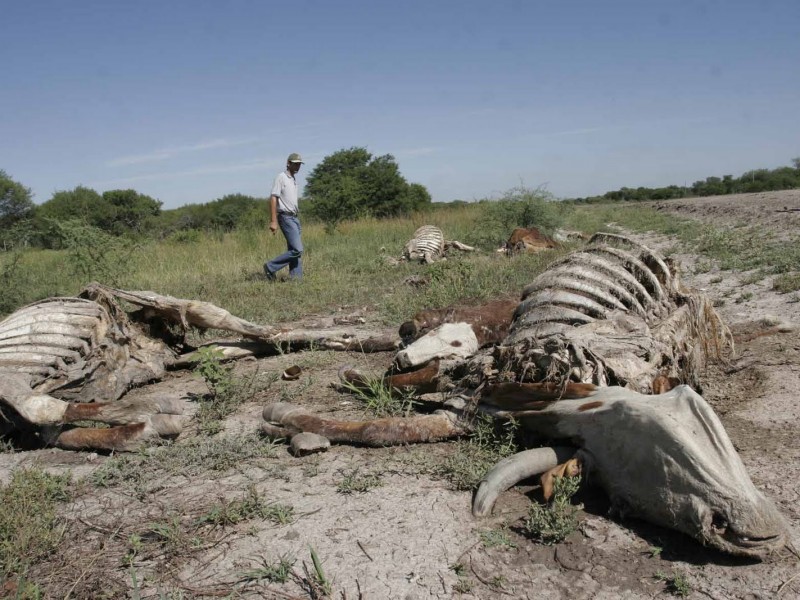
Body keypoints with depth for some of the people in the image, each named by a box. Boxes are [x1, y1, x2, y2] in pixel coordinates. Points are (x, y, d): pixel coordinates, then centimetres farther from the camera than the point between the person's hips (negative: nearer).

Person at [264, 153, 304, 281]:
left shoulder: (294, 180, 17)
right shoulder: (281, 177, -9)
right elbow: (273, 199, -14)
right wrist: (273, 221, -21)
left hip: (294, 218, 9)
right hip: (286, 217, -9)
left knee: (295, 250, 6)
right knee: (297, 250, -14)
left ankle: (296, 278, 7)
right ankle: (271, 267, -5)